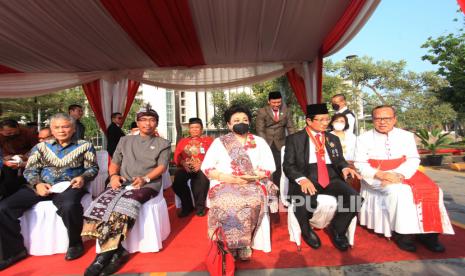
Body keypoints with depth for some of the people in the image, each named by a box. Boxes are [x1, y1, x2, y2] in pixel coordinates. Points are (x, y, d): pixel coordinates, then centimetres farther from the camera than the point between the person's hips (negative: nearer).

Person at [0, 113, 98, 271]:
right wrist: (37, 184, -9)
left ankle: (75, 244, -10)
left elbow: (92, 168, 6)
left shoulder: (84, 146, 7)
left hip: (69, 186, -4)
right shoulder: (41, 147, 16)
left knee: (69, 206, -37)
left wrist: (83, 177, -16)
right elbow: (30, 170, 11)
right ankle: (15, 250, 3)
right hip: (41, 186, 4)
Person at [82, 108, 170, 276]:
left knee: (126, 204, -34)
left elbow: (162, 166, 1)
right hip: (122, 182, 4)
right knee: (102, 204, -27)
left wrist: (145, 179, -16)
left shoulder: (163, 144, 14)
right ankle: (117, 252, -25)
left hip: (148, 184, -3)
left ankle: (106, 253, -26)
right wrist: (114, 175, -4)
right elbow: (114, 163, 19)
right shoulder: (125, 141, 24)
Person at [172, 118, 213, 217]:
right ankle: (187, 206, -9)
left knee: (203, 177, -36)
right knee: (177, 177, -29)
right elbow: (177, 157, 12)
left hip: (201, 168, -2)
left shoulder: (208, 140, 14)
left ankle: (200, 206, -14)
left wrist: (201, 164, -16)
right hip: (185, 168, 3)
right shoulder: (182, 141, 23)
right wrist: (183, 163, -9)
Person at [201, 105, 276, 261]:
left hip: (252, 185, 1)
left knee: (252, 202, -32)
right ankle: (229, 247, -13)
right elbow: (206, 168, 2)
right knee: (226, 204, -33)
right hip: (223, 185, 0)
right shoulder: (219, 142, 10)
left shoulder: (259, 142, 13)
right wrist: (230, 178, -13)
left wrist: (250, 177, -11)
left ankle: (242, 245, -12)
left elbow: (269, 167, 7)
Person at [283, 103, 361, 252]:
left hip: (331, 178, 5)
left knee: (354, 198, -22)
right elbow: (288, 165, -3)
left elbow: (339, 161, 21)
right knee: (304, 201, -35)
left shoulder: (333, 139, 19)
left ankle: (336, 230, 8)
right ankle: (307, 231, 2)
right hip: (306, 179, -4)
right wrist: (302, 179, -23)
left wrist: (345, 168, -5)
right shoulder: (294, 139, 3)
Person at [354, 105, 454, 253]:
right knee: (399, 191, -30)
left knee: (431, 190, -20)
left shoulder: (406, 136, 8)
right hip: (376, 177, -3)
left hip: (403, 175, 4)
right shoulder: (364, 138, 0)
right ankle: (402, 233, -18)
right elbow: (360, 164, -5)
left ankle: (427, 232, -11)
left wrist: (399, 174, -20)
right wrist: (380, 174, -22)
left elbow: (413, 160, 0)